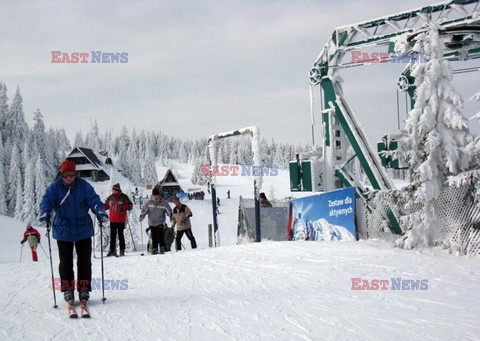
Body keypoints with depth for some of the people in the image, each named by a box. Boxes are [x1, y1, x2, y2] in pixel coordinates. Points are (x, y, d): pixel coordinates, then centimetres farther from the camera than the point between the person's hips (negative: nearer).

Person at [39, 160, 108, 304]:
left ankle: (84, 289, 14)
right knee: (66, 262, 6)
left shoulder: (84, 186, -4)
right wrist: (45, 213, -34)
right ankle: (67, 290, 15)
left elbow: (93, 199, -11)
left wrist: (100, 212, -30)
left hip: (83, 230, 0)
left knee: (84, 261, 5)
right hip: (63, 231, 0)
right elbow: (47, 200, -13)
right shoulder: (55, 187, -4)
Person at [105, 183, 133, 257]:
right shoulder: (110, 198, 9)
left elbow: (130, 206, -7)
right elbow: (106, 206, 19)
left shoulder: (123, 197, -6)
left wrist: (127, 206, -28)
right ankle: (112, 250, 15)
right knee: (112, 235, 8)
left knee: (120, 235, 0)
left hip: (121, 220, -5)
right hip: (112, 220, 5)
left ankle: (122, 250, 6)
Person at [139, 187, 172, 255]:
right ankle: (154, 249, 12)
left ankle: (162, 248, -8)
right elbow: (144, 210, 4)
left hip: (160, 222, -2)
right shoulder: (149, 203, 2)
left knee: (160, 235, -14)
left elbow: (169, 210, 1)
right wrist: (141, 216, -10)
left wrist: (171, 215, -14)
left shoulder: (163, 202, -2)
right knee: (154, 237, 4)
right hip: (152, 223, 2)